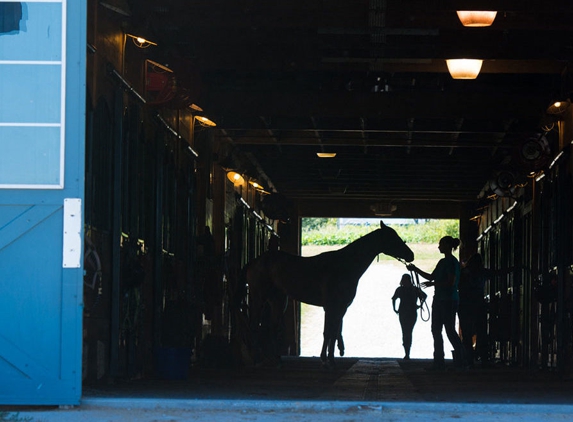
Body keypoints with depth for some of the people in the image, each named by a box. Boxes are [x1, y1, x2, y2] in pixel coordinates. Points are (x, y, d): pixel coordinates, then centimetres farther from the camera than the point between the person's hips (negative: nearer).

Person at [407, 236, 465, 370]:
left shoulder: (452, 262, -12)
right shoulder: (442, 262, 16)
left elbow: (451, 282, -19)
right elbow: (431, 276, 24)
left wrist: (433, 284, -17)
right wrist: (415, 269, 20)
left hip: (448, 300, -10)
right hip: (439, 299, 10)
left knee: (450, 330, -6)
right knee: (436, 330, 7)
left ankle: (460, 358, 3)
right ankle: (439, 362, 9)